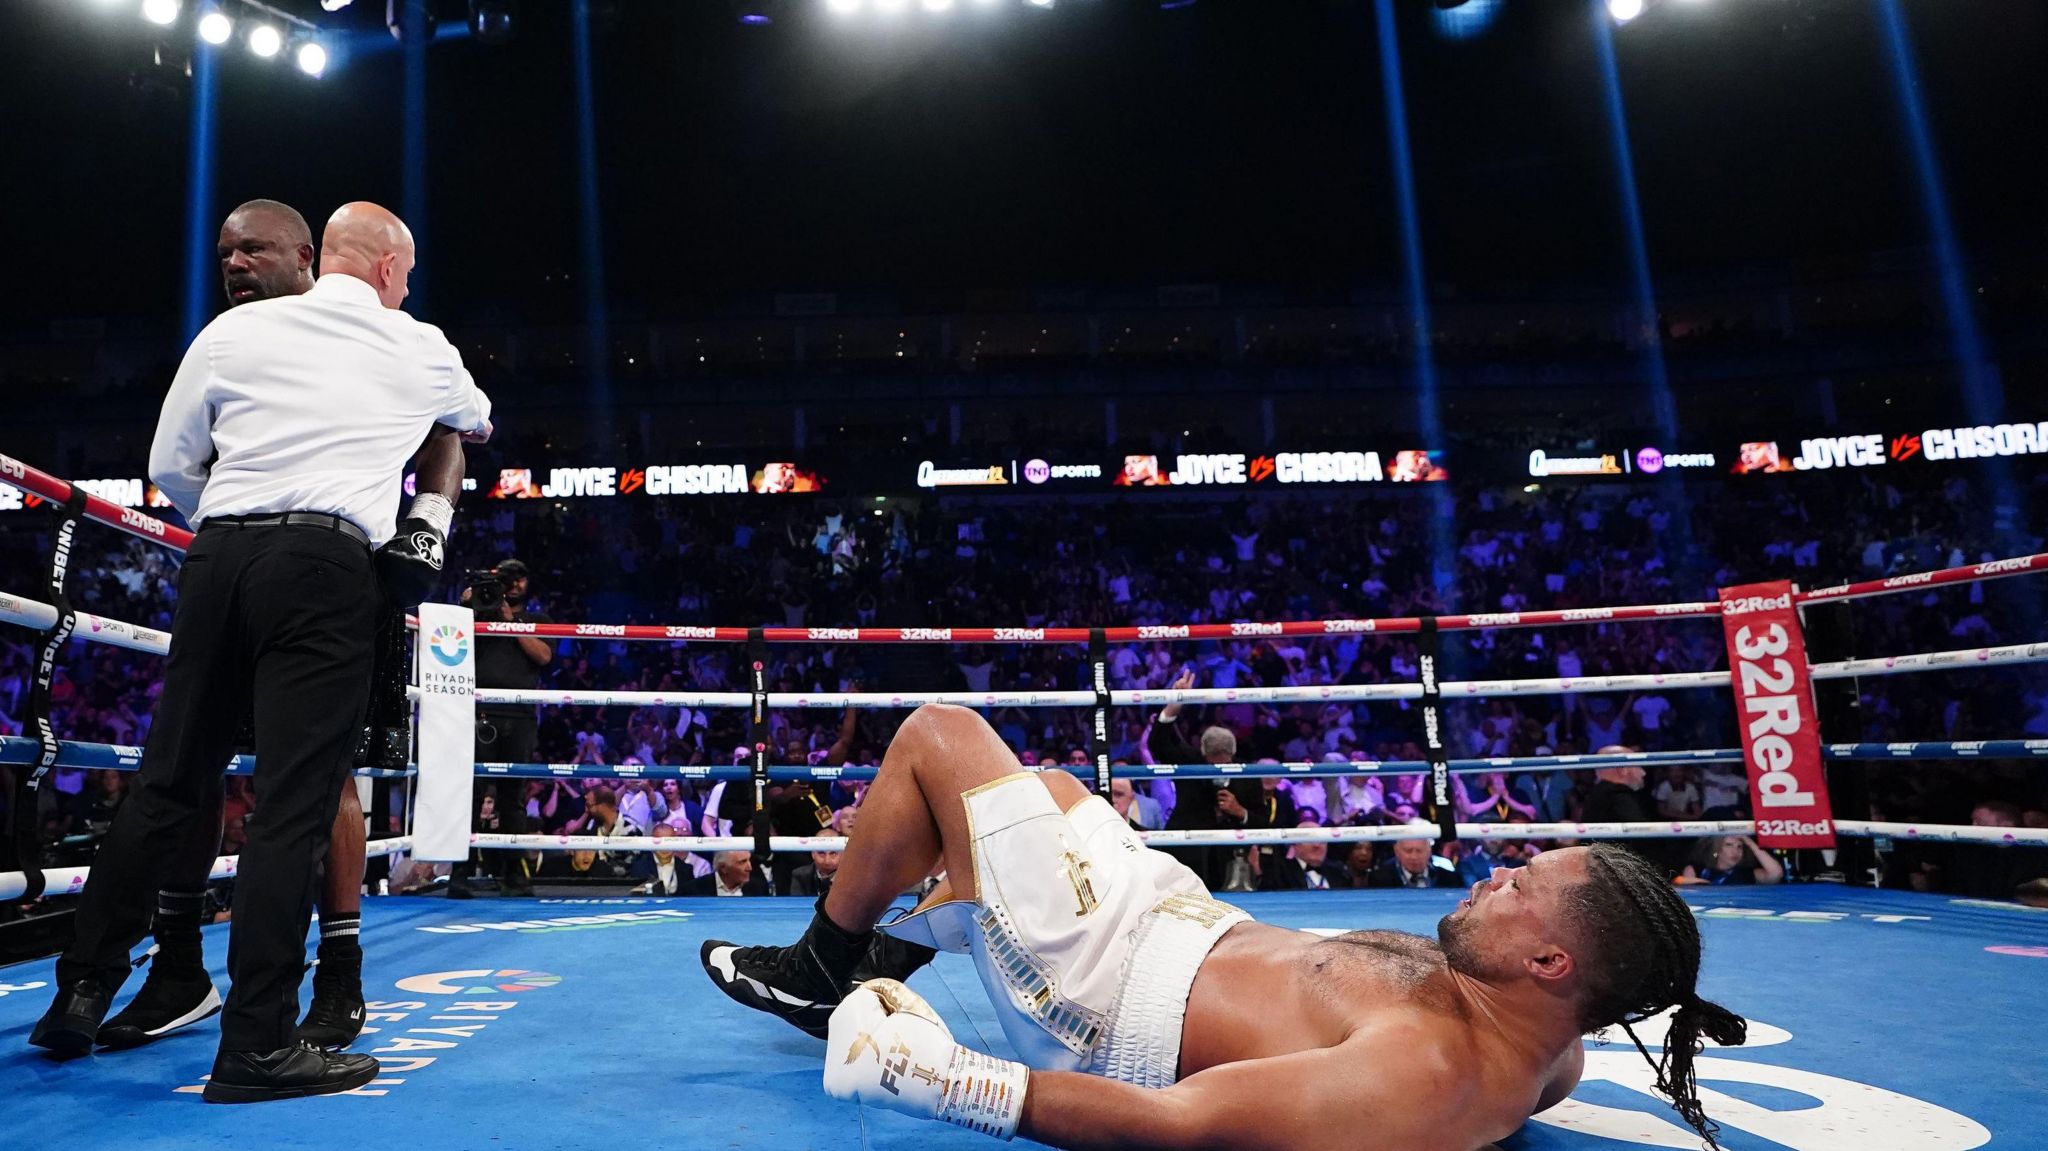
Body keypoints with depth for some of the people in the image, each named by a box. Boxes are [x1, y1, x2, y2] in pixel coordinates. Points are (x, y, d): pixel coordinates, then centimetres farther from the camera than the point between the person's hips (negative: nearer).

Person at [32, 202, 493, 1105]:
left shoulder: (234, 331, 12)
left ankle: (80, 995, 22)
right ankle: (256, 1045, -1)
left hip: (219, 557, 4)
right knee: (293, 803, -4)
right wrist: (466, 420, 57)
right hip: (328, 566, -3)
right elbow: (477, 421, 33)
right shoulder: (421, 351, 11)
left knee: (167, 784, 14)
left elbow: (168, 469, 15)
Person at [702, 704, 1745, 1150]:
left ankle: (817, 972, 19)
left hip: (1110, 991, -8)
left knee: (937, 736, -3)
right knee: (1047, 783, 25)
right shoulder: (1549, 1050, -10)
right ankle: (869, 964, 36)